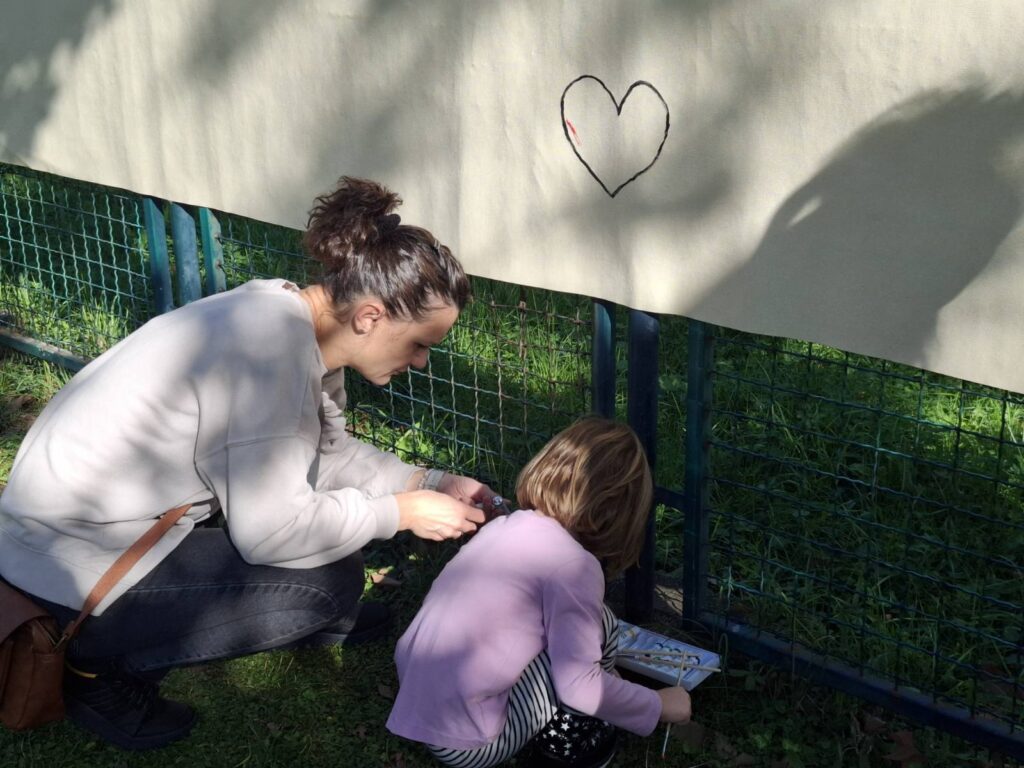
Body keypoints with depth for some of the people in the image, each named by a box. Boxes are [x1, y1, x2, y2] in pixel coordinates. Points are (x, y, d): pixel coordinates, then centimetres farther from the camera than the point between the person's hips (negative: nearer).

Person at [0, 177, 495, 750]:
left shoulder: (297, 319, -2)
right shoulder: (272, 348, -30)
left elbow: (331, 450, 10)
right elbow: (272, 530, -27)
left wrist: (430, 484, 1)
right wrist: (400, 512, -16)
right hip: (73, 568, -9)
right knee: (328, 583, -14)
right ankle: (101, 666, -3)